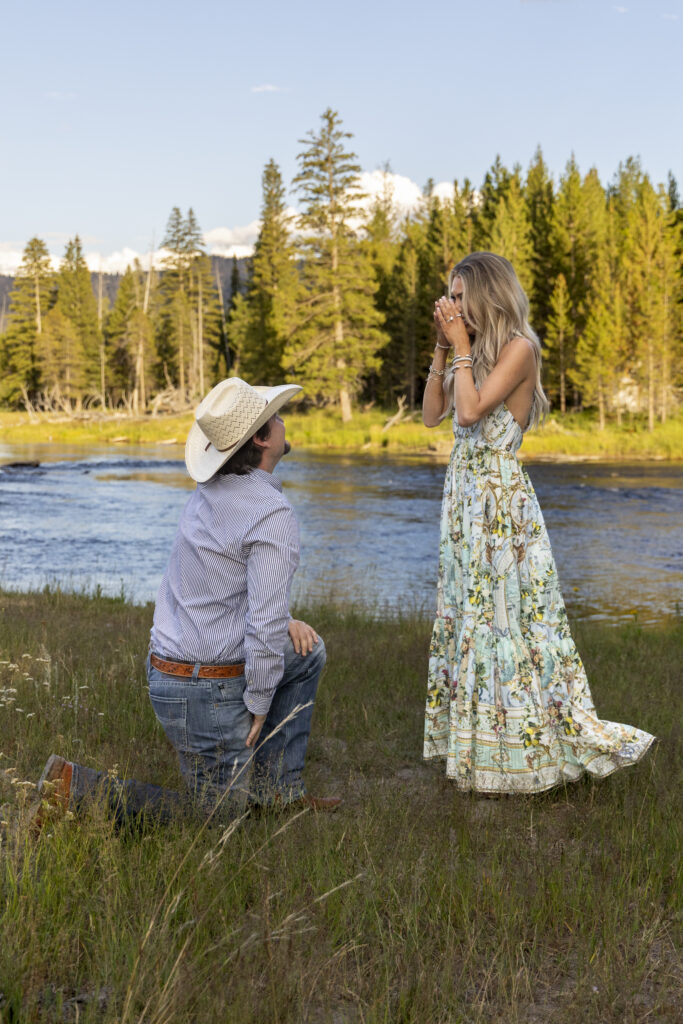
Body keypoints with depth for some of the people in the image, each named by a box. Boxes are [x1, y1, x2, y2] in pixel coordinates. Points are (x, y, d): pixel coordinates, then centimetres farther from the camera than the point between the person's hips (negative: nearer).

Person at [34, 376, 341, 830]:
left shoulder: (212, 492, 6)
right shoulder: (274, 516, -21)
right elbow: (264, 624, -24)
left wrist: (283, 620, 7)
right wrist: (260, 704, -11)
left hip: (169, 664, 9)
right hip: (209, 690, -9)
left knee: (308, 652, 22)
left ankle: (276, 787, 23)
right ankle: (76, 788, -5)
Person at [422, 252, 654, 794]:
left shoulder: (518, 347, -12)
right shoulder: (473, 351, 12)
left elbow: (471, 410, -22)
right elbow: (431, 414, 10)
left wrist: (463, 347, -13)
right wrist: (443, 348, 5)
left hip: (500, 498, -8)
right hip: (465, 494, 9)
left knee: (508, 614, -5)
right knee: (468, 612, 12)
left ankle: (537, 744, 6)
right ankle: (474, 740, 23)